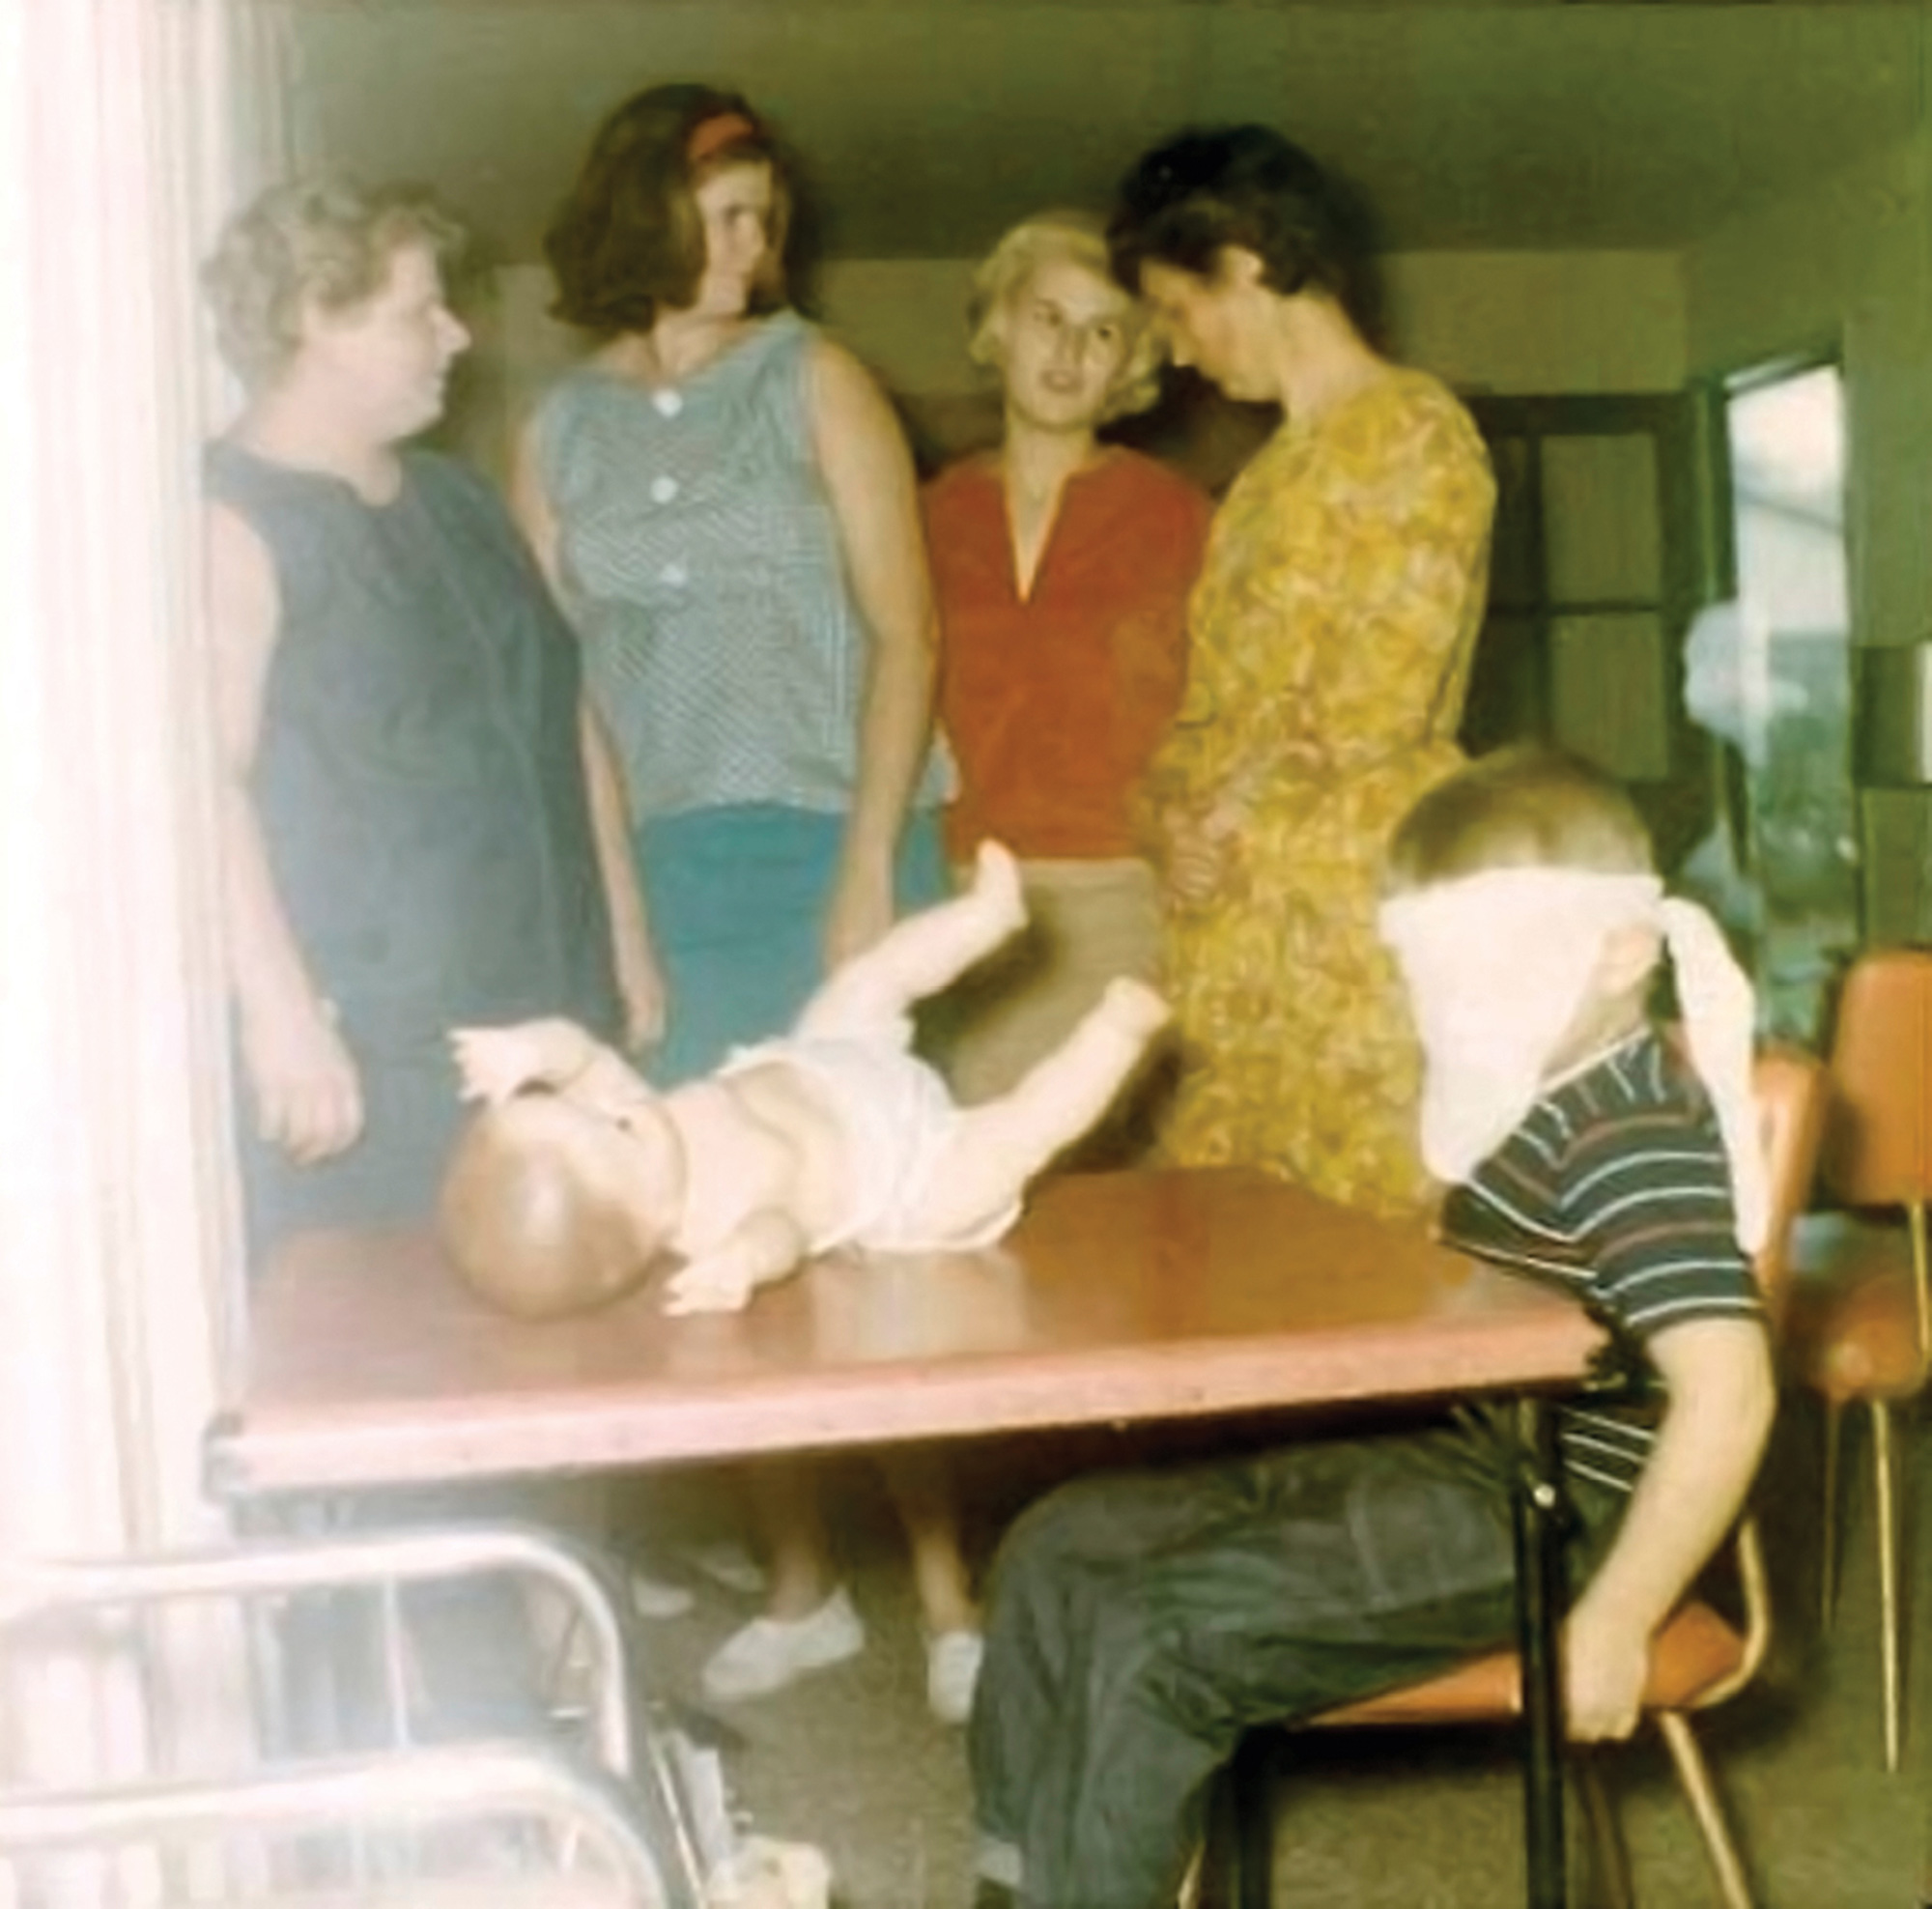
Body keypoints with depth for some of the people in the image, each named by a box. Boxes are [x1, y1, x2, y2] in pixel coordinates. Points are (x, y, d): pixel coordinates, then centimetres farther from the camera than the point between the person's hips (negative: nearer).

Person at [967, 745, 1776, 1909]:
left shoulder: (1639, 1139, -19)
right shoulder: (1530, 1106, 11)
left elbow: (1728, 1390, -27)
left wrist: (1616, 1619, -24)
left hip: (1538, 1520, -10)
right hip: (1441, 1461, 10)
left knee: (1153, 1639, -22)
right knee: (1064, 1547, 6)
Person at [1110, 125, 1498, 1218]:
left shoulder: (1412, 431, -3)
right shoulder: (1276, 467, 22)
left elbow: (1384, 692, -11)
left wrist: (1244, 809, -4)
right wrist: (1177, 807, 3)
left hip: (1362, 910, -8)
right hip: (1239, 928, 8)